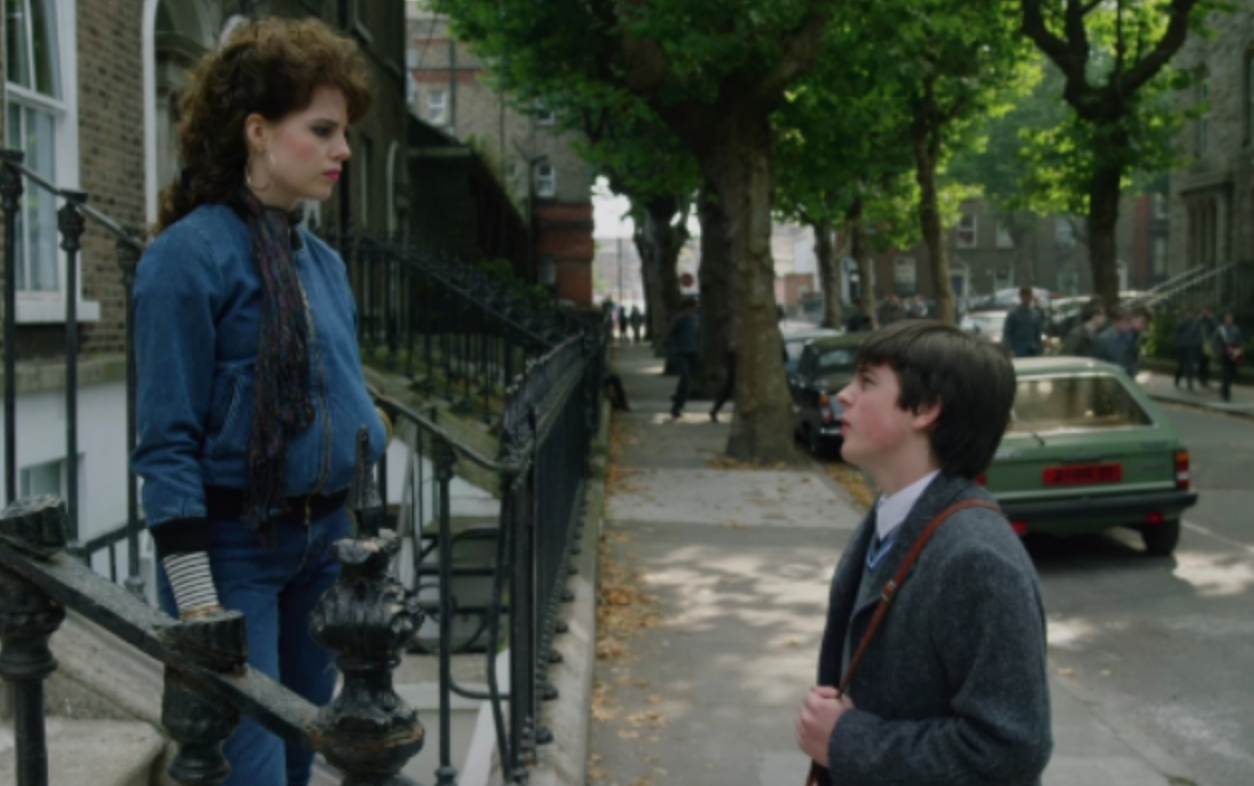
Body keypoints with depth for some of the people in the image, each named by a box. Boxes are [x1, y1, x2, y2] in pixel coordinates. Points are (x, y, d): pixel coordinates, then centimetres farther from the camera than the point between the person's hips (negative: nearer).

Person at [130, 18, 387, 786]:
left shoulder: (324, 260, 10)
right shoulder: (191, 254, -13)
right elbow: (168, 438, -15)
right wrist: (194, 595, -17)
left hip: (326, 540, 7)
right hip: (234, 546, -7)